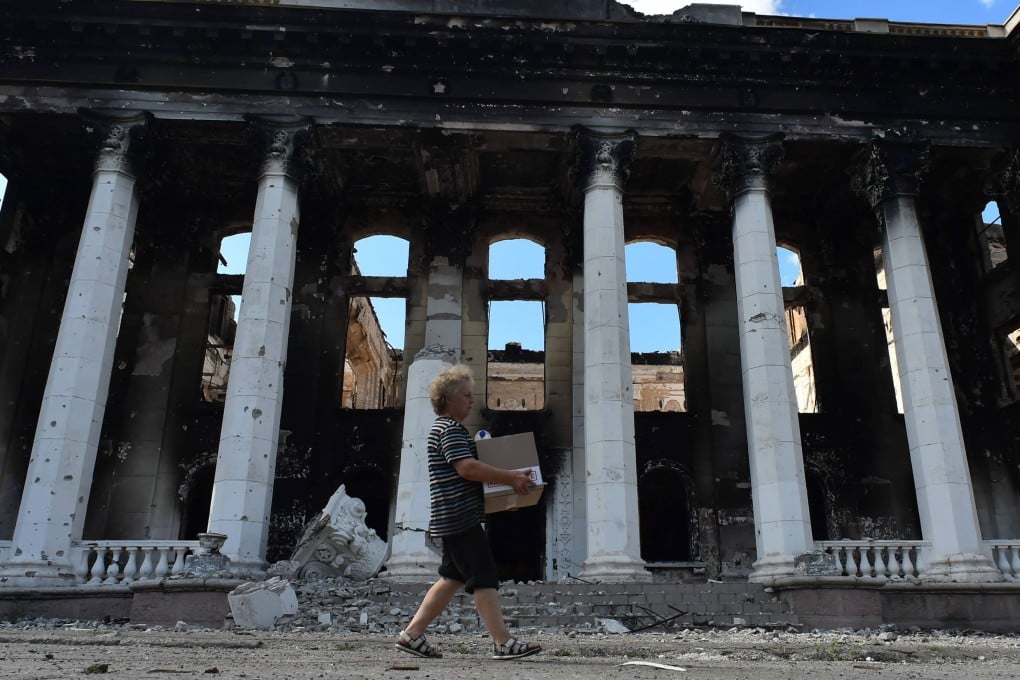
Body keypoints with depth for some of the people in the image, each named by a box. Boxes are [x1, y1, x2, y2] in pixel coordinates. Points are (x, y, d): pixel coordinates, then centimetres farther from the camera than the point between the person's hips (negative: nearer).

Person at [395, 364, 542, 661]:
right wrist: (511, 477, -22)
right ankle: (503, 643, -5)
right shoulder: (449, 428, -13)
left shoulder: (450, 428, 21)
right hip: (459, 517, -11)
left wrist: (508, 480, 21)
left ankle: (412, 633, 17)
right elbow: (466, 468, -26)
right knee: (484, 577, -8)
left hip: (454, 518, 11)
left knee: (453, 577, 13)